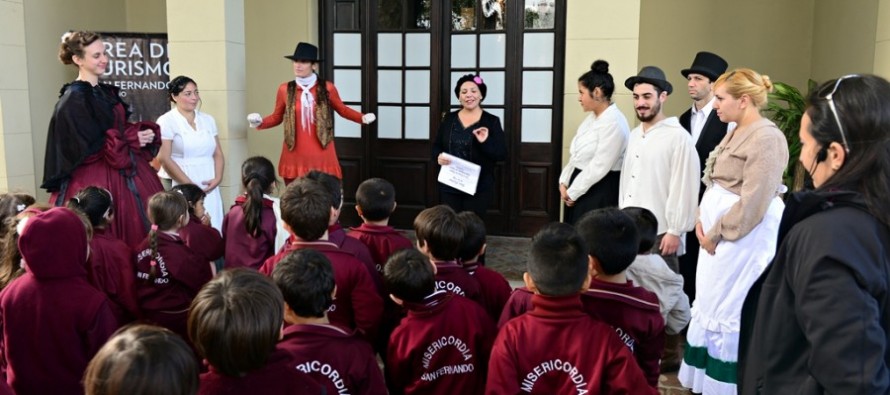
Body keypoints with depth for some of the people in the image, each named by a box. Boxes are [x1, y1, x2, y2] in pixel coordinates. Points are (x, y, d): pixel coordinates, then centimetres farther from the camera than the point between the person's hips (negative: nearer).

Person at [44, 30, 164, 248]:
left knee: (137, 233, 6)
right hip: (94, 181, -8)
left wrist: (143, 134, -3)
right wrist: (132, 139, -13)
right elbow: (91, 147, -16)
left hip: (123, 173, 8)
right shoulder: (73, 100, -12)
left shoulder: (108, 92, 12)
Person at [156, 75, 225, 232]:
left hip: (209, 187, 4)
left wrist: (217, 178, -5)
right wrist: (190, 185, -12)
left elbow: (218, 154, 13)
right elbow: (164, 159, -9)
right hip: (181, 187, -4)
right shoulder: (166, 121, -1)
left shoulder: (208, 120, 13)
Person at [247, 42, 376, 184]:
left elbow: (342, 109, 11)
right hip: (295, 155, 1)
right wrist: (259, 122, -6)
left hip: (321, 154, -1)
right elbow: (277, 117, 11)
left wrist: (363, 118, -3)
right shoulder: (285, 89, 2)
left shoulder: (327, 88, -1)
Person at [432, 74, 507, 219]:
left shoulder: (492, 121, -2)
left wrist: (485, 142, -23)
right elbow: (436, 146, 13)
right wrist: (438, 156, -9)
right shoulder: (449, 119, 7)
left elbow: (502, 154, -6)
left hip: (479, 188, -2)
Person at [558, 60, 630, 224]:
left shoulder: (613, 122, -17)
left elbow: (599, 167, -20)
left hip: (600, 193, -9)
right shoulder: (592, 117, 13)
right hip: (580, 189, 9)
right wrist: (564, 182, 3)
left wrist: (572, 192, -13)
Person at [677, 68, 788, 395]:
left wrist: (715, 235, -14)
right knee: (712, 307, 17)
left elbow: (752, 205, -21)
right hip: (717, 234, 10)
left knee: (732, 313, -1)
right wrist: (701, 221, 3)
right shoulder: (735, 133, 13)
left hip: (743, 238, -10)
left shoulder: (766, 139, -16)